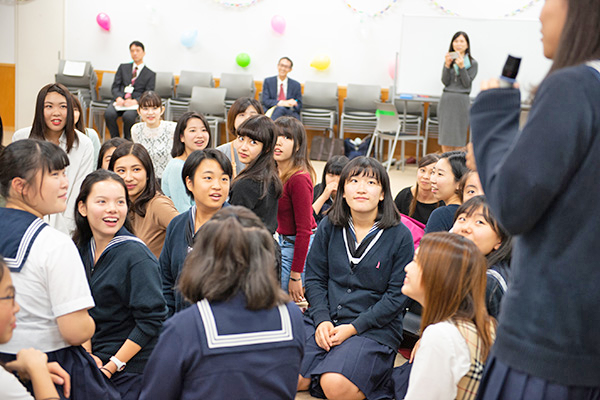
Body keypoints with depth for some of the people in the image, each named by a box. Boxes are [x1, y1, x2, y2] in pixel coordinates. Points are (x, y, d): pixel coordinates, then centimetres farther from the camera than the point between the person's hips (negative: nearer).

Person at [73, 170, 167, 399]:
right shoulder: (82, 249, 3)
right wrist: (88, 354, -3)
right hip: (94, 363, 6)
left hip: (131, 369, -6)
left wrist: (111, 367, -15)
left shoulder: (136, 256, -17)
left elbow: (150, 321, -18)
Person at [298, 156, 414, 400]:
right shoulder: (329, 226, 5)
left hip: (374, 327, -3)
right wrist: (321, 320, -10)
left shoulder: (400, 236, -5)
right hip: (325, 318, 3)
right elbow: (314, 277, 8)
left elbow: (398, 295, -5)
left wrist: (353, 328, -12)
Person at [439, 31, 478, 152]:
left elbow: (467, 83, -5)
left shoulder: (472, 63, 2)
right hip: (446, 100, 3)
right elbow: (445, 82, 1)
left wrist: (462, 67, -15)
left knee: (459, 137, -1)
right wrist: (447, 65, -11)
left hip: (461, 100, -3)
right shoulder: (449, 59, 10)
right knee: (445, 134, 2)